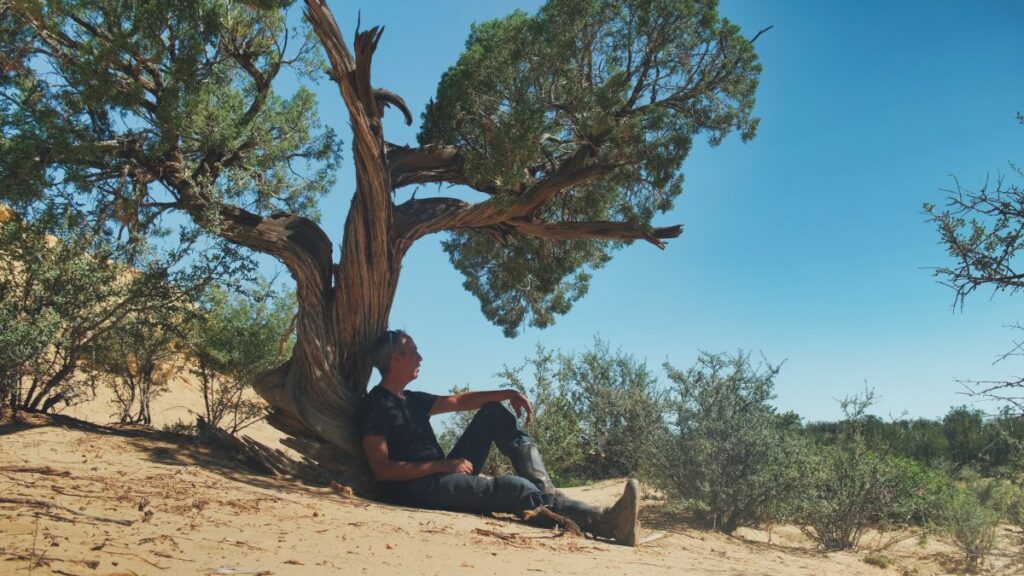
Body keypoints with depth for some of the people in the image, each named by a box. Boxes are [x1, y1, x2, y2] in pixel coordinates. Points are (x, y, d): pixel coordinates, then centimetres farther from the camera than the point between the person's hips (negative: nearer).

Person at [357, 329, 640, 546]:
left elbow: (457, 401, 21)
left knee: (494, 412, 5)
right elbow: (381, 469, -17)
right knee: (512, 487, -31)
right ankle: (603, 522, -39)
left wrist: (508, 394, 6)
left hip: (444, 476, 10)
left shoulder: (412, 400, 18)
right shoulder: (375, 406, -9)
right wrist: (442, 465, -22)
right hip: (415, 489, -10)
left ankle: (547, 494, -13)